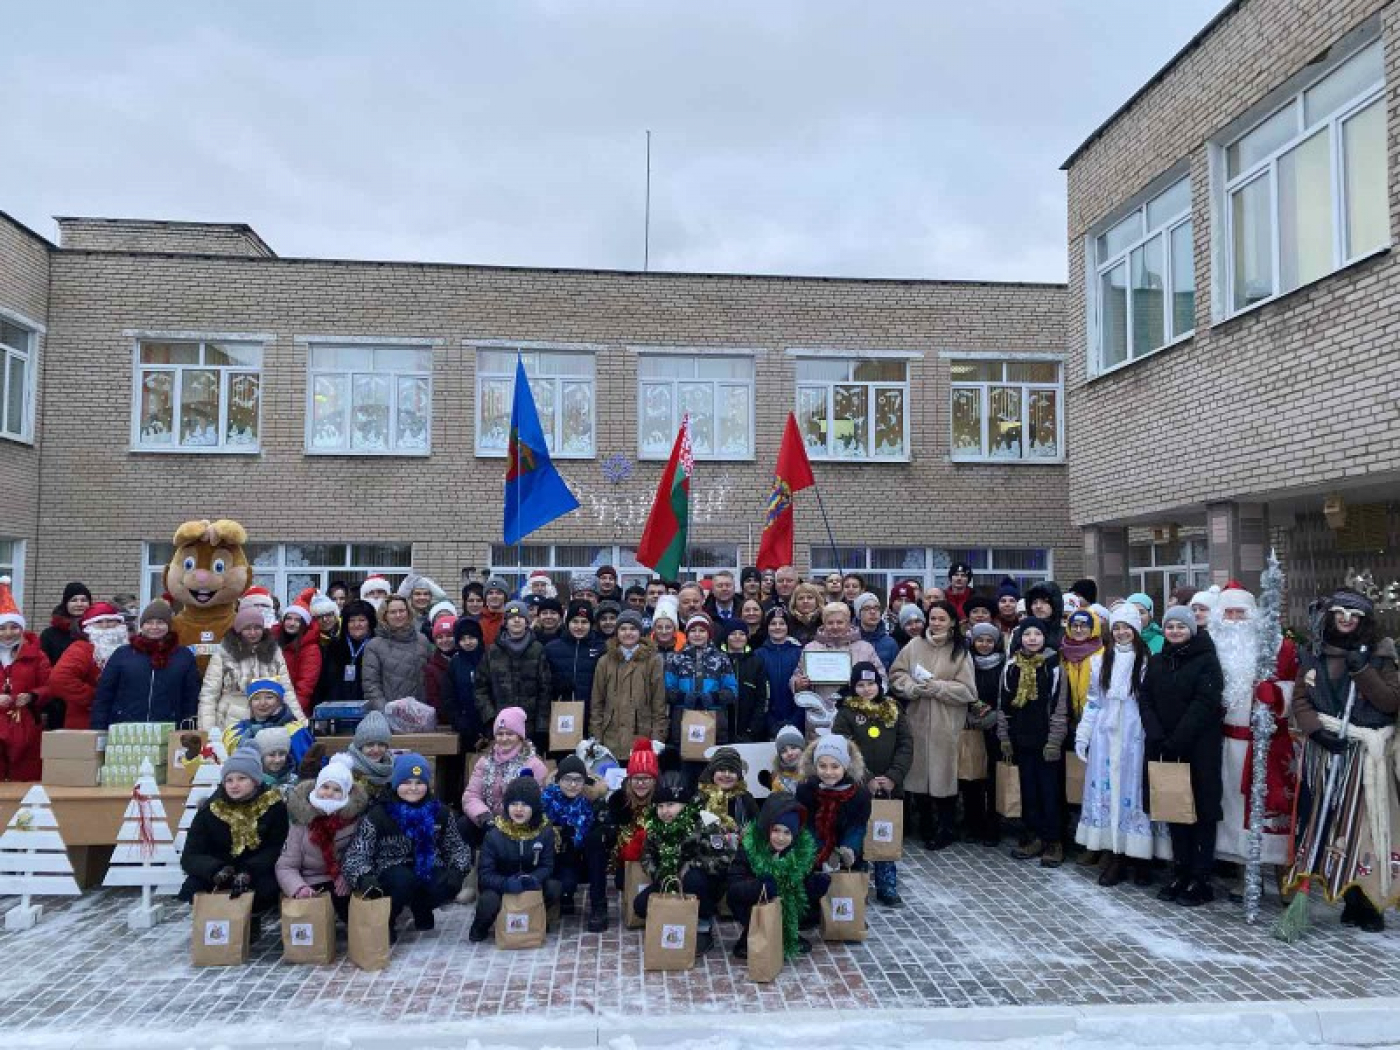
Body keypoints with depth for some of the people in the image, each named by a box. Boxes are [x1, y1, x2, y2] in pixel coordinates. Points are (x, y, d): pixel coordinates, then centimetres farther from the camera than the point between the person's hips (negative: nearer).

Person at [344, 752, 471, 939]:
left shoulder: (439, 812, 0)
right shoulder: (378, 815, -10)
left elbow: (456, 847, 6)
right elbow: (357, 854, -16)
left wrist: (457, 870, -16)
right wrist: (364, 877, -37)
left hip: (428, 869, 3)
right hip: (392, 872, -3)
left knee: (450, 884, -27)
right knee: (403, 880, -36)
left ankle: (421, 908, 8)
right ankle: (386, 920, -4)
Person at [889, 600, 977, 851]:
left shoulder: (960, 651, 0)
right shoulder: (914, 645, 4)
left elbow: (967, 690, -4)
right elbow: (896, 674, 5)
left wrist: (937, 687, -13)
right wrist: (912, 687, -13)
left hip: (946, 725, -2)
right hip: (917, 721, 2)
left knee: (944, 772, 0)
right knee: (919, 771, 6)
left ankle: (946, 829, 15)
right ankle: (925, 828, 22)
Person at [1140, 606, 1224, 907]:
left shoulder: (1206, 659, -5)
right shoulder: (1156, 662, 11)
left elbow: (1205, 702, -14)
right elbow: (1145, 700, 6)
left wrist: (1176, 740, -18)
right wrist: (1157, 737, -9)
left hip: (1199, 747, -5)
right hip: (1165, 748, 5)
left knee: (1201, 811, 0)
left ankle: (1201, 879, 7)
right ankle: (1180, 874, 16)